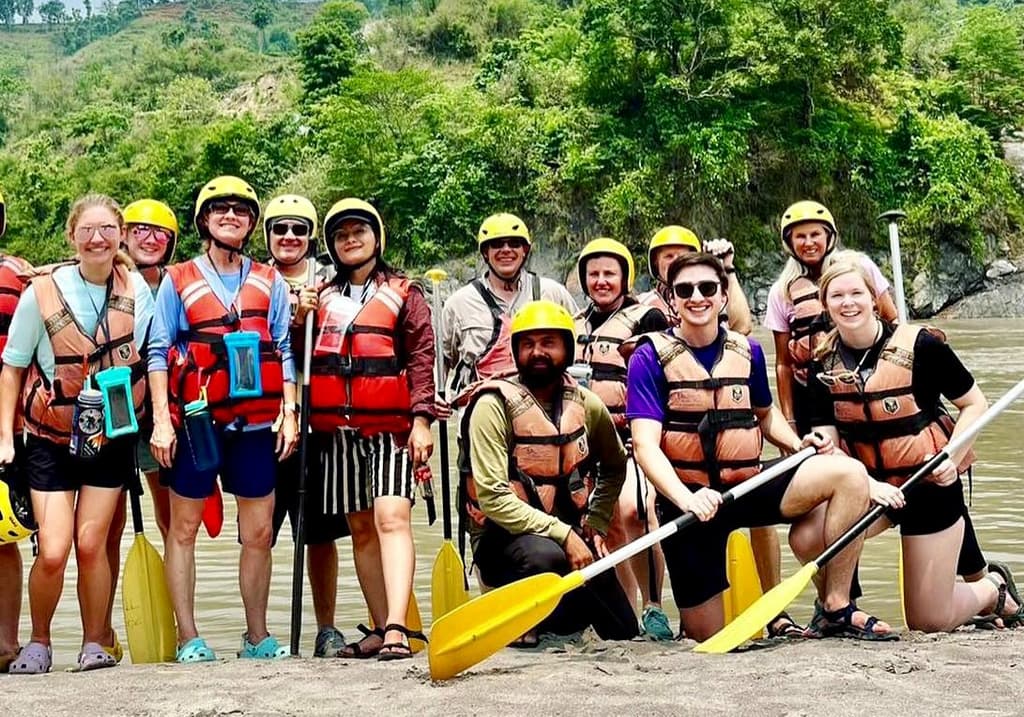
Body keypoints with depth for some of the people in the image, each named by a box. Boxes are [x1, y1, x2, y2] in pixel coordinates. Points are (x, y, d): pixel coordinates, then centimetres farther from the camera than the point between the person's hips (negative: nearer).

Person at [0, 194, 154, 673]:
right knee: (53, 551, -8)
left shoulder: (136, 289, -5)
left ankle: (95, 644, 16)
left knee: (90, 544, -1)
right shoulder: (43, 291, -11)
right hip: (49, 438, -1)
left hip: (111, 436, 2)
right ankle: (38, 643, 15)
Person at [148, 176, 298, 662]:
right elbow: (159, 352, 2)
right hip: (195, 420, -2)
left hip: (254, 423, 2)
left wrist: (289, 414, 1)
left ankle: (257, 637, 14)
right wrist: (161, 419, -6)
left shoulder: (270, 283, 11)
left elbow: (283, 352, 10)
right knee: (184, 528, 2)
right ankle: (189, 638, 9)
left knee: (258, 532, 4)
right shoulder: (178, 281, 5)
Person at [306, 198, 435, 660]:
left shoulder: (403, 294, 8)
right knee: (360, 527, 6)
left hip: (390, 423, -4)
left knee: (391, 517, -16)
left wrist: (421, 419, -9)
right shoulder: (322, 297, 19)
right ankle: (381, 628, 11)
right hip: (336, 426, 5)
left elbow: (420, 358, 0)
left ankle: (397, 629, -23)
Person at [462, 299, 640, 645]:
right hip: (503, 536, -6)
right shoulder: (494, 405, -15)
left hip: (570, 535, 6)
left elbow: (615, 466, 21)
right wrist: (562, 534, -26)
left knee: (624, 631, 1)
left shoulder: (587, 405, 2)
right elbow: (492, 498, -22)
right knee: (545, 556, -39)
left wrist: (596, 525, 6)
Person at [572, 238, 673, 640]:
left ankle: (653, 608, -17)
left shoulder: (646, 318, 1)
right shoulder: (574, 326, 20)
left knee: (632, 511, -26)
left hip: (633, 433, -6)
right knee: (609, 525, 5)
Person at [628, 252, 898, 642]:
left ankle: (835, 609, -13)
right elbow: (646, 445, -18)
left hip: (749, 484, 4)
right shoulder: (651, 357, -9)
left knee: (848, 473, -18)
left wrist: (799, 445, 3)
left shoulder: (748, 351, 6)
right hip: (689, 498, -4)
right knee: (708, 638, -3)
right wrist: (686, 498, -34)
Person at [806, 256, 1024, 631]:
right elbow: (826, 437, -4)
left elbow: (975, 403, -5)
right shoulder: (824, 365, -2)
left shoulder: (918, 344, -13)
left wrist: (952, 457, -18)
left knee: (929, 622, 2)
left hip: (930, 482, -3)